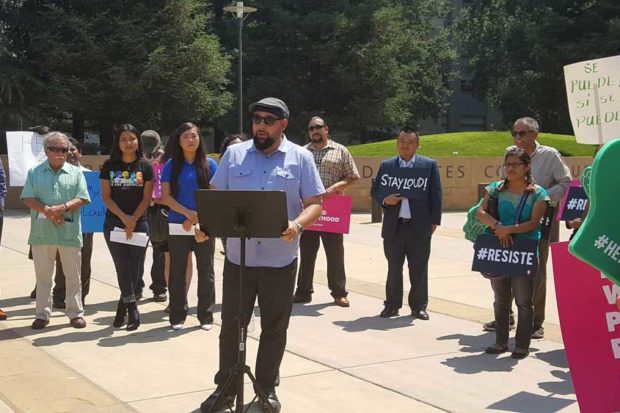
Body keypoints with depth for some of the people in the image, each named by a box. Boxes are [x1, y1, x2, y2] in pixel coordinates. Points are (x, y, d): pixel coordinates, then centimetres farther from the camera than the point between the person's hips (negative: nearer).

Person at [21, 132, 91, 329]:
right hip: (42, 231, 0)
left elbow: (81, 198, -1)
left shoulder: (76, 172, 7)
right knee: (43, 274, 8)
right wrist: (47, 211, -16)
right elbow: (28, 198, -1)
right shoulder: (34, 172, 8)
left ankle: (76, 313, 15)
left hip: (69, 231, 0)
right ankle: (42, 314, 17)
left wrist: (63, 207, -18)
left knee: (73, 275, 6)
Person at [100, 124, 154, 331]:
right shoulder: (109, 166, 4)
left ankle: (123, 307, 16)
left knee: (135, 268, 2)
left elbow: (147, 197, 0)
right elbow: (106, 196, 0)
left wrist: (133, 220, -11)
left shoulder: (145, 166, 3)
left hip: (139, 223, 0)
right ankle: (132, 309, -1)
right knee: (123, 267, -5)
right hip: (114, 223, 0)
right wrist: (124, 217, -12)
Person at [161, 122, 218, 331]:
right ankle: (177, 317, 16)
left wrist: (198, 218, -11)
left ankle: (206, 316, 14)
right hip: (178, 225, 0)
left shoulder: (209, 164, 2)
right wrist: (188, 213, -14)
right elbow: (165, 196, -2)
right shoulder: (171, 165, 3)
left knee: (205, 271, 4)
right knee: (177, 271, 6)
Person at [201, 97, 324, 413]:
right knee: (231, 325, 8)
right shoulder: (234, 154, 5)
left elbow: (315, 204, -2)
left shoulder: (300, 157, 0)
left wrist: (297, 224, -21)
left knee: (274, 329, 9)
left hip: (280, 261, -1)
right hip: (238, 258, 1)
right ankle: (225, 388, 22)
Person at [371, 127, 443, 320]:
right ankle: (392, 305, 19)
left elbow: (436, 195, 2)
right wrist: (385, 199, -11)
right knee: (393, 268, 9)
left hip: (420, 226, -1)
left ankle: (418, 306, 17)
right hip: (393, 226, 2)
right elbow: (375, 190, 11)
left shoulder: (429, 165, 3)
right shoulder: (386, 165, 9)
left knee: (419, 269, 6)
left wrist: (434, 221, -2)